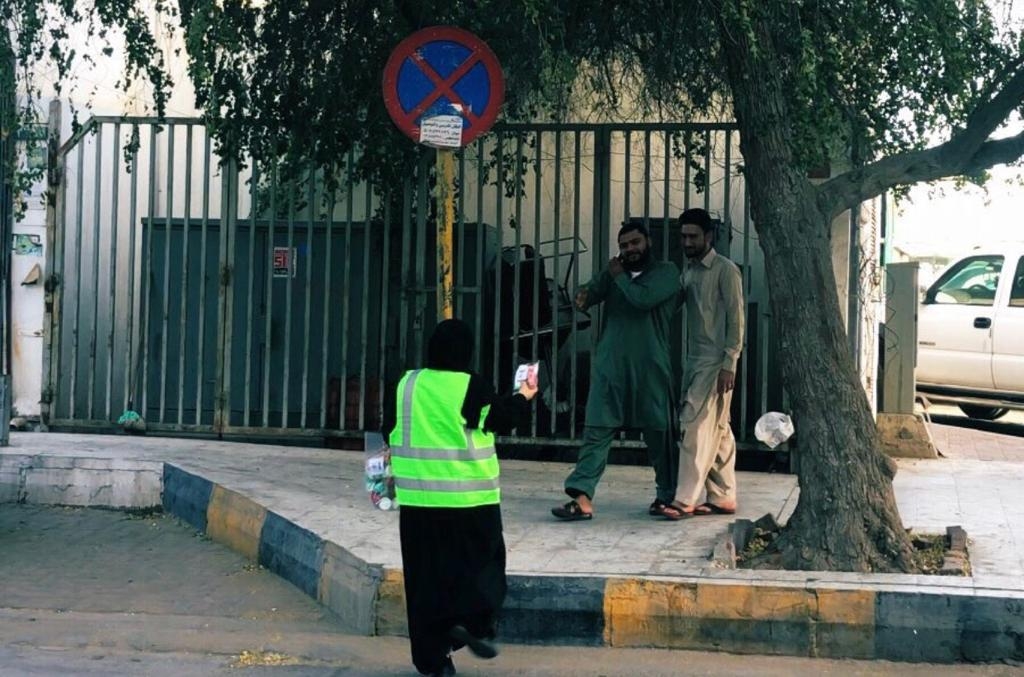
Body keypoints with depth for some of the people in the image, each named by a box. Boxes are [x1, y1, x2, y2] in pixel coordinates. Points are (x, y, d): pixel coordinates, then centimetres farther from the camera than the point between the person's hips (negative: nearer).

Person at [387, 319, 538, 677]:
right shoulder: (471, 387, -11)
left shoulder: (407, 383, 3)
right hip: (469, 497, -4)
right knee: (481, 562, 14)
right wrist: (524, 395, 19)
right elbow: (503, 419, 1)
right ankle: (472, 621, -7)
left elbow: (393, 433, 13)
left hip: (417, 497, 4)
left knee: (426, 572, 8)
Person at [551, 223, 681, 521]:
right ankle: (582, 497, -10)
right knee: (596, 430, -5)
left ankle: (666, 495, 23)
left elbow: (643, 299, -16)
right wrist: (582, 298, -21)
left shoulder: (666, 271, 1)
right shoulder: (612, 272, 15)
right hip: (611, 365, 3)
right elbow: (588, 295, 2)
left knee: (659, 432, 6)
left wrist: (619, 276, -2)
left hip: (651, 367, -3)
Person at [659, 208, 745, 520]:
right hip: (695, 360, 8)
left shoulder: (726, 270, -9)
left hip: (716, 362, -8)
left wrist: (729, 364, -18)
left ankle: (685, 500, -14)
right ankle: (723, 497, 14)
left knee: (697, 426, -13)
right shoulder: (688, 270, 15)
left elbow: (736, 319, -12)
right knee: (717, 430, 10)